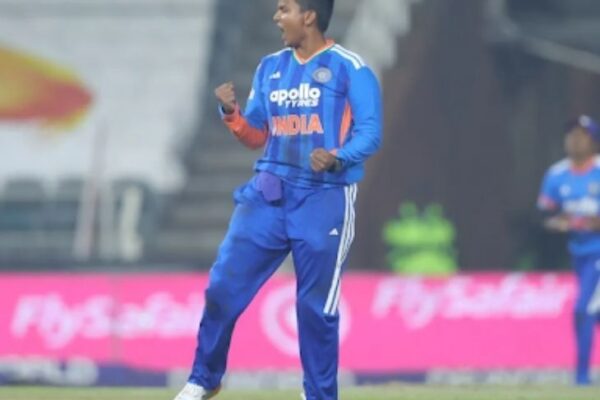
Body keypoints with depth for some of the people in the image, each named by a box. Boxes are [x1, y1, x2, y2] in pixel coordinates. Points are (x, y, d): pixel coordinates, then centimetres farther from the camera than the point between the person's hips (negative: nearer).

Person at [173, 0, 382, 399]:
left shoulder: (350, 68, -6)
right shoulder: (270, 67, 13)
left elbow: (370, 133, -11)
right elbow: (256, 136, 16)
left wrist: (336, 158, -29)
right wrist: (231, 113, -3)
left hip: (323, 200, -5)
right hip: (268, 194, 5)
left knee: (316, 306, 0)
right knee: (224, 286, 0)